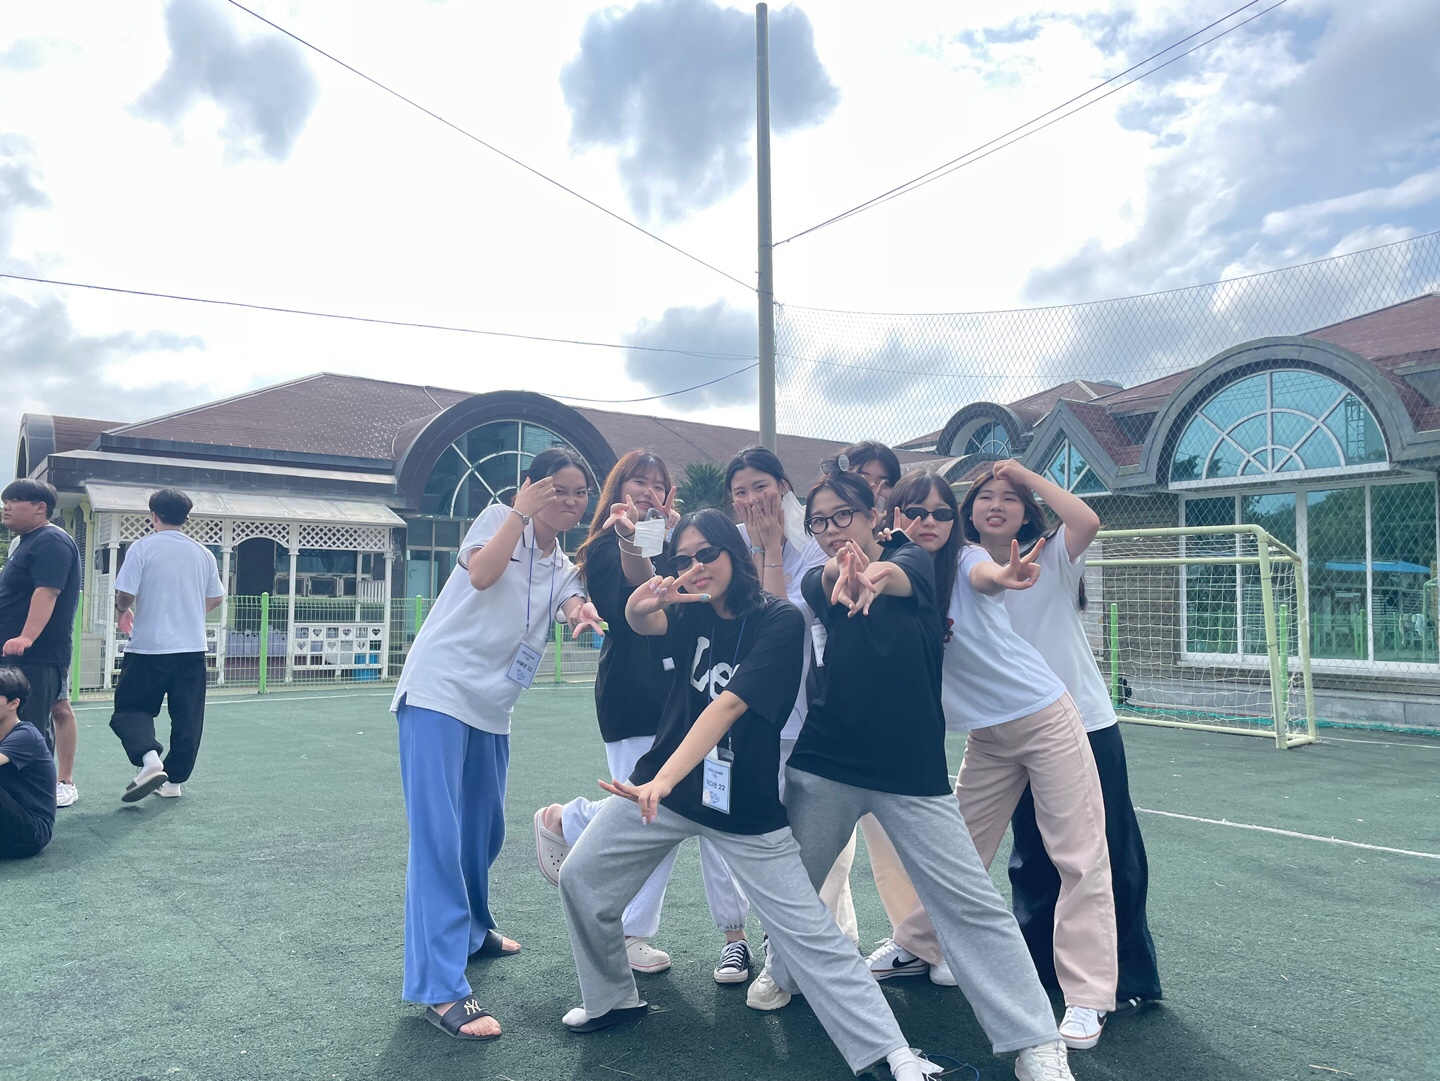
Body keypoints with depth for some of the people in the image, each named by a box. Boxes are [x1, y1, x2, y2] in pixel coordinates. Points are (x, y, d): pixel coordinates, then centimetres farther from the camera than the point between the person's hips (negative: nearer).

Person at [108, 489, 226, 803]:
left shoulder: (143, 547, -7)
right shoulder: (203, 553, 5)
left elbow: (125, 593, -12)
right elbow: (215, 598, 11)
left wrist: (122, 611, 10)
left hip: (148, 647, -3)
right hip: (192, 648, 3)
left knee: (130, 709, 7)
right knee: (187, 718, 10)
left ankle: (149, 758, -17)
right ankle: (174, 779, 14)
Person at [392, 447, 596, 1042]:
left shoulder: (563, 568, 16)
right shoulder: (499, 518, -1)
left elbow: (574, 607, -1)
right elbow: (481, 574, -18)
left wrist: (582, 608, -23)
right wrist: (521, 509, -16)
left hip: (493, 708, 7)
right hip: (439, 690, -7)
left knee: (485, 830, 18)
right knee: (438, 835, -12)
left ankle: (471, 930, 42)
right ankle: (441, 989, -13)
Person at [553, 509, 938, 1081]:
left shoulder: (780, 621, -16)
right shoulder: (692, 612, 2)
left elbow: (728, 705, -28)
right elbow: (646, 624, -20)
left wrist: (665, 779, -38)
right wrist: (639, 604, -46)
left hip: (745, 805, -5)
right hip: (660, 784, 6)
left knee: (811, 933, -7)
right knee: (580, 878, 6)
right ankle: (612, 999, 28)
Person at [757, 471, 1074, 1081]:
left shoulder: (914, 558, 0)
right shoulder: (819, 582, 3)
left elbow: (900, 574, -25)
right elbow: (835, 583, -22)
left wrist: (873, 575, -50)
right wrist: (844, 573, -47)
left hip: (913, 771, -2)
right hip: (824, 765, 2)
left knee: (972, 902, -4)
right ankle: (783, 970, 45)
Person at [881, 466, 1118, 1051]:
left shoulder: (966, 557, -10)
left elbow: (984, 575, -32)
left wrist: (1002, 575, -56)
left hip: (1046, 718, -4)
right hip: (986, 736, 4)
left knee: (1080, 856, -2)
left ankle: (1088, 996, 6)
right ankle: (916, 942, 35)